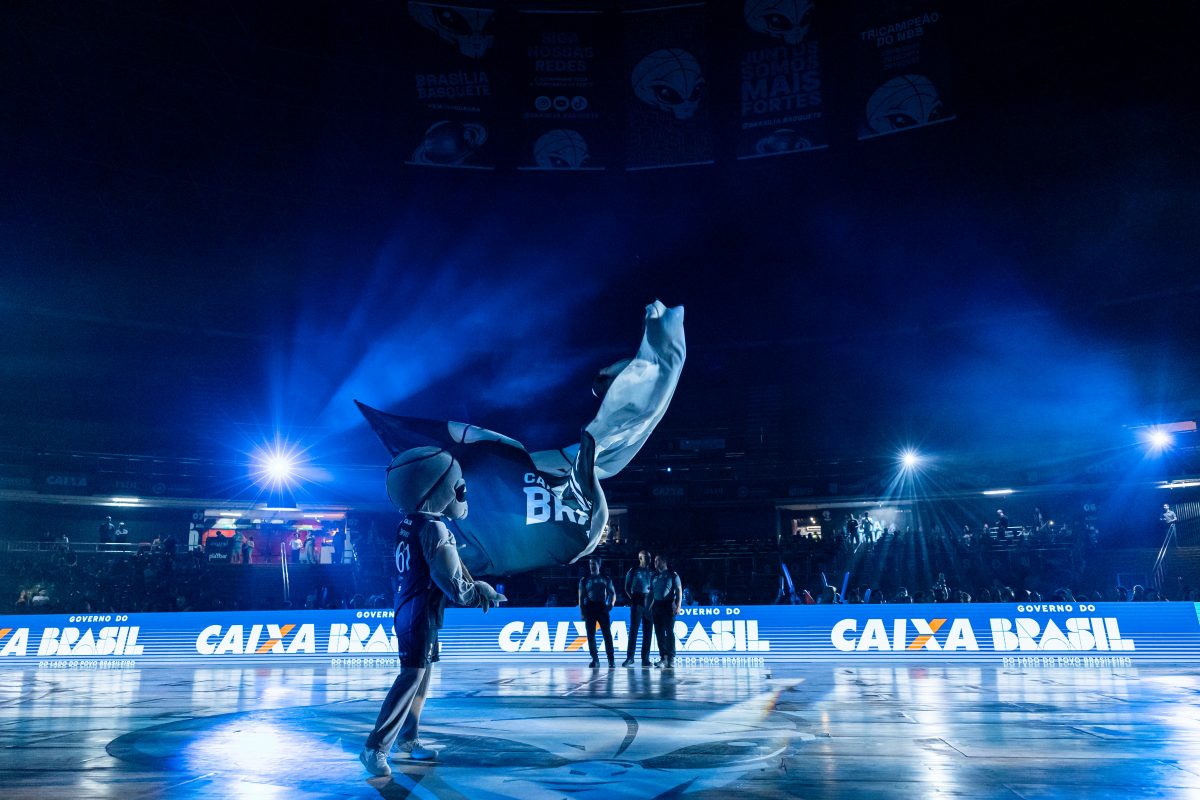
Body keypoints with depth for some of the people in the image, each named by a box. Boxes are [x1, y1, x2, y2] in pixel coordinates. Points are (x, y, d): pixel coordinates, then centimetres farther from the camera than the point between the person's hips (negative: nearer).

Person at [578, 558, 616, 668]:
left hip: (602, 608, -1)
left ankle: (611, 660, -4)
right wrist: (582, 611, 0)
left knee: (607, 634, -7)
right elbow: (581, 596, 8)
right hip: (589, 609, 1)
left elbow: (612, 593, 12)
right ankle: (595, 660, 6)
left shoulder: (606, 579, 11)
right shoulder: (584, 580, 10)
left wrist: (612, 603, -6)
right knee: (591, 635, -1)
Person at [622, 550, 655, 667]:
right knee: (633, 629, -5)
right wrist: (632, 599, -3)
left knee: (647, 631, 2)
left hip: (649, 603, 3)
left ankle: (645, 658, 6)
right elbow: (627, 588, 6)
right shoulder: (633, 571, 5)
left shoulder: (652, 572, 13)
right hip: (637, 602, -3)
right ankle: (630, 657, -3)